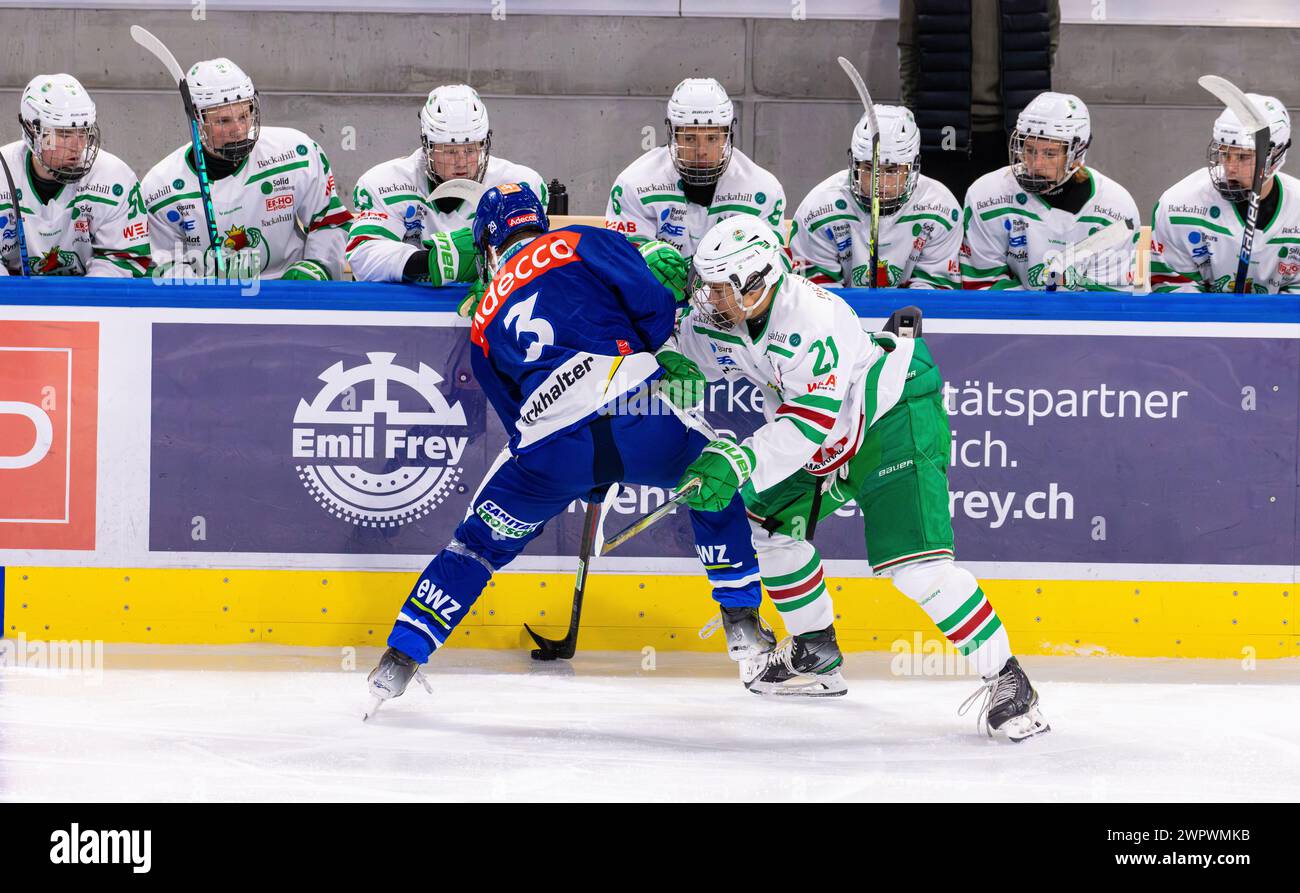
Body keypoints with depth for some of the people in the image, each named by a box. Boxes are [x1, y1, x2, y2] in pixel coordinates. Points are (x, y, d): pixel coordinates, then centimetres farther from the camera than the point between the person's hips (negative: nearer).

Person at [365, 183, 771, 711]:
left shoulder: (485, 322, 28)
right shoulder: (582, 243, 17)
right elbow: (653, 297, 4)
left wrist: (590, 483, 36)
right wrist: (653, 352, 24)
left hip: (552, 448, 2)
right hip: (641, 411, -1)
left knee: (482, 539, 23)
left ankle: (399, 658, 20)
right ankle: (742, 625, 25)